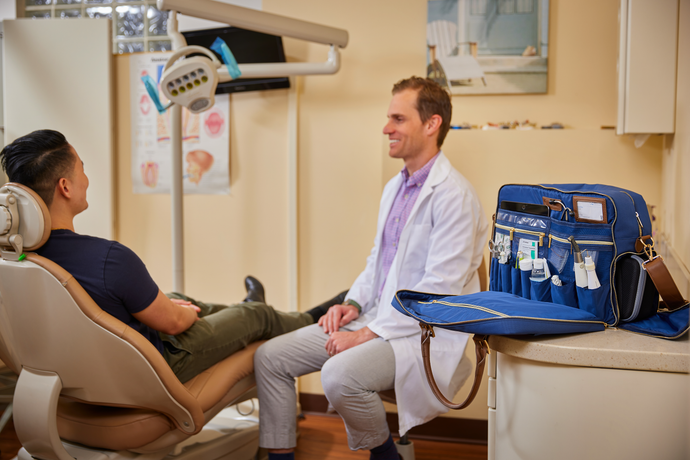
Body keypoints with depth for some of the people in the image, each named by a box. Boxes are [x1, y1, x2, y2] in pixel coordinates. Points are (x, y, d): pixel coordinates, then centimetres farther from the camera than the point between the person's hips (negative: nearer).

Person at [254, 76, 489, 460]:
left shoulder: (453, 195, -15)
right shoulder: (395, 188, 15)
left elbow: (440, 289, -20)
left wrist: (369, 333, -20)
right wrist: (352, 304, 5)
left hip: (424, 333, -8)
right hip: (377, 320, 9)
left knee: (339, 375, -32)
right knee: (270, 357, -2)